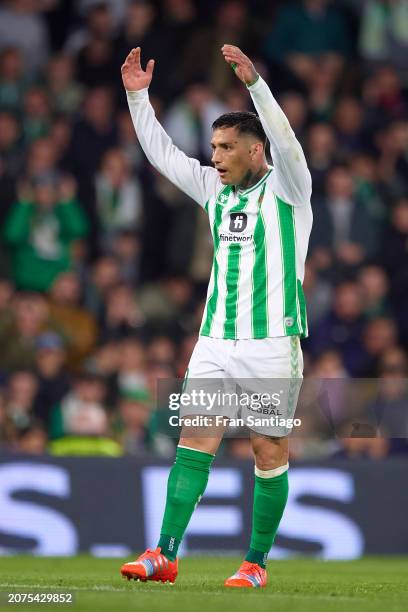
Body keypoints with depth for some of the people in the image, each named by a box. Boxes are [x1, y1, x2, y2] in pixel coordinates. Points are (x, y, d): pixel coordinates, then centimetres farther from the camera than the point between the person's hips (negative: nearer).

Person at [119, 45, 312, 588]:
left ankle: (256, 563, 9)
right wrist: (138, 96, 5)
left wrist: (254, 82, -34)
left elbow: (285, 141, -22)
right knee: (194, 443, -3)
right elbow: (161, 152, 16)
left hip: (271, 341, -5)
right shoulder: (214, 188, 14)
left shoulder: (285, 188, -3)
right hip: (215, 341, 5)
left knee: (270, 455, 1)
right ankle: (164, 556, -8)